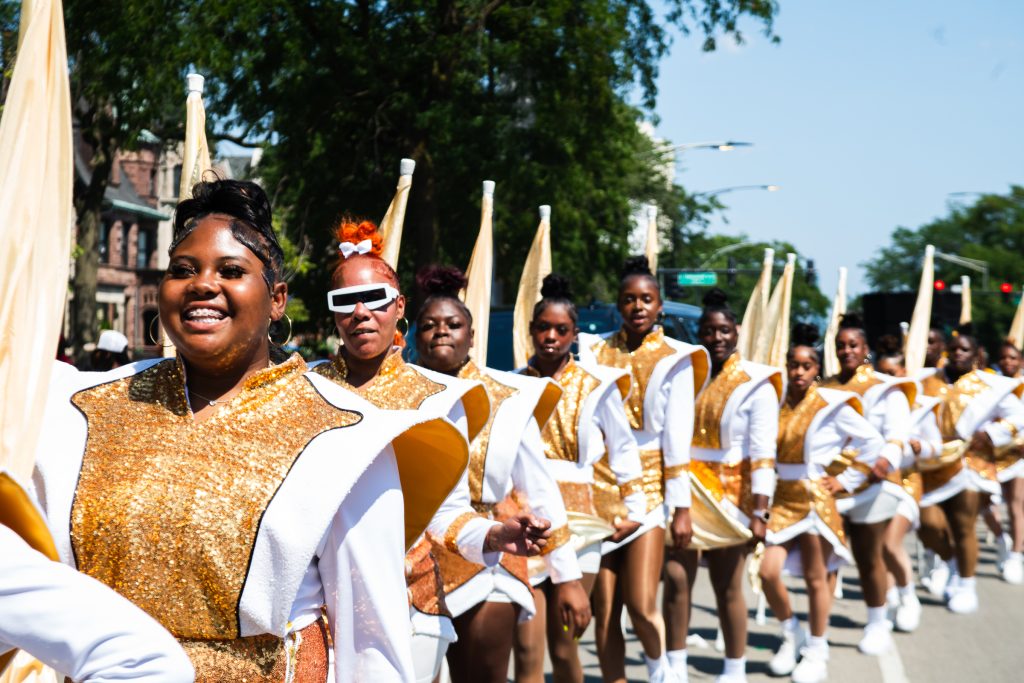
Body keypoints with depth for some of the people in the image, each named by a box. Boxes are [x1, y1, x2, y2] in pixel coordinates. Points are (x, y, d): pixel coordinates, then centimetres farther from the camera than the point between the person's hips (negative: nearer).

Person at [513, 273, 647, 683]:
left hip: (576, 519, -1)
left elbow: (623, 449, 10)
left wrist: (635, 508, 8)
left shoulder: (596, 386, 3)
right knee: (527, 647, -5)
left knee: (563, 643, 5)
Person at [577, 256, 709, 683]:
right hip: (599, 485, 2)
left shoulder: (672, 360, 1)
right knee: (604, 612, 2)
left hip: (649, 486, -2)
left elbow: (677, 439, -2)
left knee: (641, 605, -11)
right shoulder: (595, 351, 6)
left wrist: (682, 507, -5)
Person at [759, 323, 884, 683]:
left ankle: (817, 653, 20)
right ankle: (792, 635, 20)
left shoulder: (831, 404, -7)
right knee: (768, 572, -6)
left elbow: (872, 441, -4)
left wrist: (848, 480, -4)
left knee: (816, 578, 4)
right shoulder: (776, 404, 4)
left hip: (817, 499, -4)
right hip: (783, 498, 4)